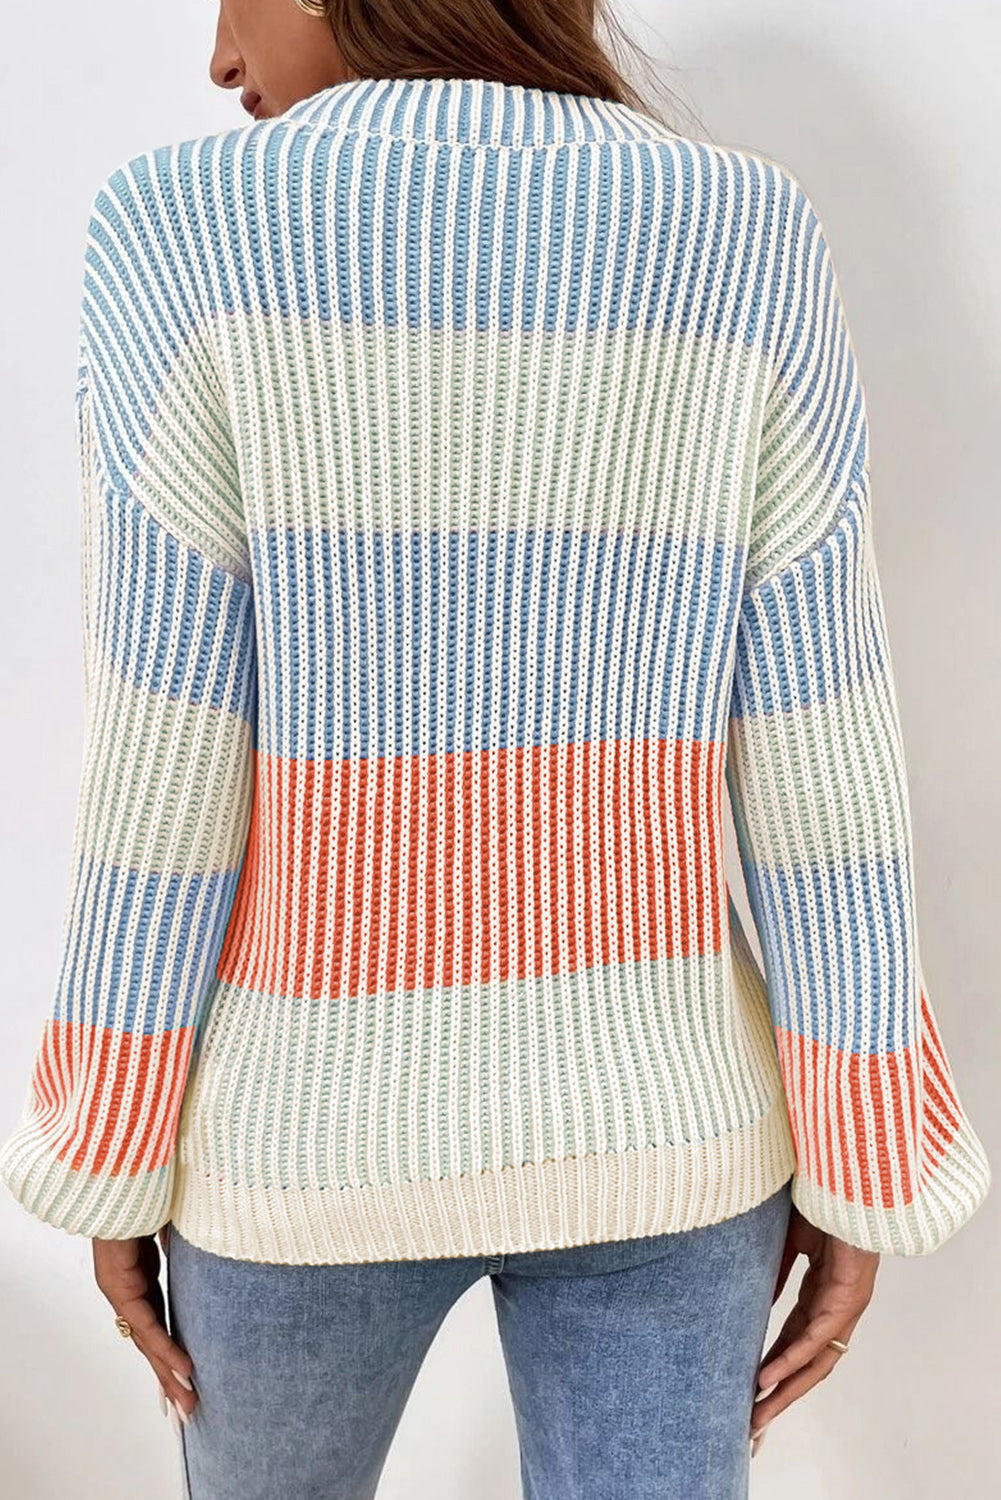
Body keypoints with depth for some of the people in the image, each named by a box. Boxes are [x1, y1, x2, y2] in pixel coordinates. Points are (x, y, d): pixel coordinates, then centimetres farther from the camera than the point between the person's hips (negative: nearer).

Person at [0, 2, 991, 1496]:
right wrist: (860, 1177, 1)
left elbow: (162, 784, -13)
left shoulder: (189, 235, -13)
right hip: (652, 1120, 2)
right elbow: (825, 767, -9)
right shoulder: (751, 244, -7)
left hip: (326, 1129, -1)